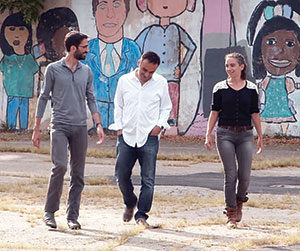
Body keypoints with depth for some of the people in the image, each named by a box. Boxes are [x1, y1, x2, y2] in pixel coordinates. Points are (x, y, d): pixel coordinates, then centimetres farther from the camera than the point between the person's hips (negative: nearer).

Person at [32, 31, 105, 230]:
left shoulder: (87, 71, 11)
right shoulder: (54, 69, 1)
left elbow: (91, 99, 15)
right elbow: (44, 98, 5)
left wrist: (99, 124, 3)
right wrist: (36, 129, 5)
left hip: (80, 128, 4)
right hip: (60, 126, -4)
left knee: (78, 174, 2)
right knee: (60, 166, -19)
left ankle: (73, 216, 8)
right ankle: (49, 212, -7)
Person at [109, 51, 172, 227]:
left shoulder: (161, 83, 4)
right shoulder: (125, 81, 5)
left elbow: (166, 107, 13)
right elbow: (118, 105, 15)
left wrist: (160, 125, -2)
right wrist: (119, 126, 6)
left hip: (149, 137, -1)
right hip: (127, 135, 1)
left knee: (148, 179, -5)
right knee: (122, 175, 3)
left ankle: (142, 214, 1)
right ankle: (130, 203, 29)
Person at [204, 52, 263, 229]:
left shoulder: (251, 88, 6)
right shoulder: (220, 88, 4)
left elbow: (255, 114, 10)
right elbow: (215, 112, 6)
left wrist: (260, 137, 11)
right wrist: (208, 135, 0)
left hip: (245, 135, 1)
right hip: (225, 134, -1)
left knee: (245, 176, -5)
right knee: (231, 175, -6)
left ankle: (239, 203, 25)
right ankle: (231, 215, 3)